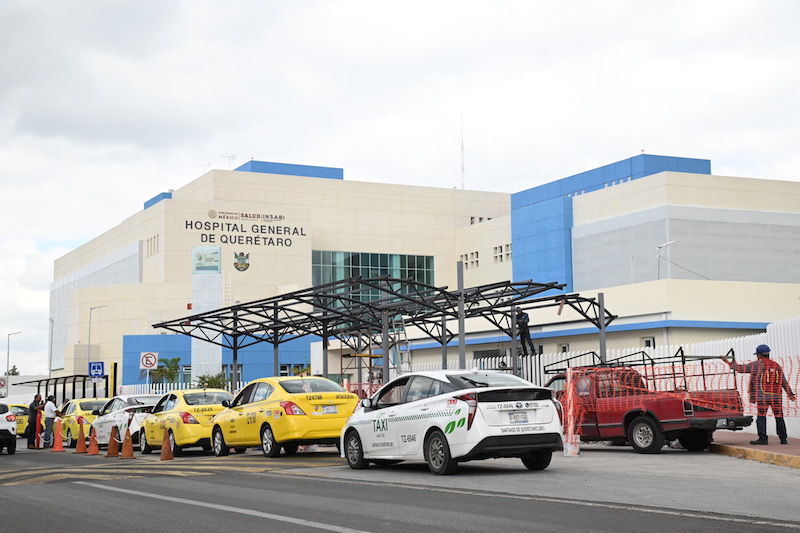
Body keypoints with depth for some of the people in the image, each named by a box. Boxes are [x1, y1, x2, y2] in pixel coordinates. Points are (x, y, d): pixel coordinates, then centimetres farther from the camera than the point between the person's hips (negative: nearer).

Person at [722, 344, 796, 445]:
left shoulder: (757, 364, 0)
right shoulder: (777, 366, 16)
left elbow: (740, 368, 1)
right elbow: (784, 382, 16)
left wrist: (728, 362, 11)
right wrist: (790, 394, 19)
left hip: (763, 396, -5)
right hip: (777, 396, 5)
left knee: (761, 417, -3)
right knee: (779, 417, 9)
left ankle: (763, 438, -9)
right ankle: (783, 438, 10)